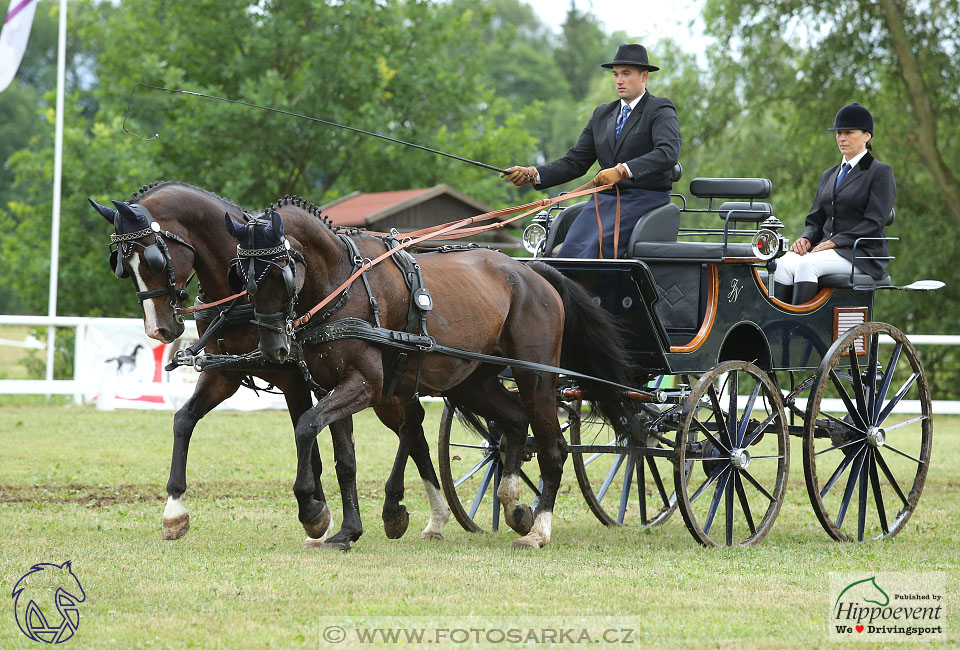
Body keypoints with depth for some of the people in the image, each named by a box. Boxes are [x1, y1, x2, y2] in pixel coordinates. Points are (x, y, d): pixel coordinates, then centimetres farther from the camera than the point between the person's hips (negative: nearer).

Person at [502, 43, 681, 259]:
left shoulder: (660, 110, 0)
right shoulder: (602, 114, 21)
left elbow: (669, 152, -19)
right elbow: (575, 162, 19)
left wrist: (622, 170, -32)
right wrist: (532, 174, 2)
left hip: (644, 199, -6)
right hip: (604, 198, 6)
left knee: (598, 248, -29)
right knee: (570, 251, -21)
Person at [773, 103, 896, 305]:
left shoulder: (881, 172, 2)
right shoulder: (829, 176, 24)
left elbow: (874, 223, -9)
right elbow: (816, 220, 21)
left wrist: (835, 241, -17)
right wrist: (806, 239, -3)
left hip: (862, 254, -6)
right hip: (824, 249, 6)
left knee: (806, 264, -33)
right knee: (784, 263, -26)